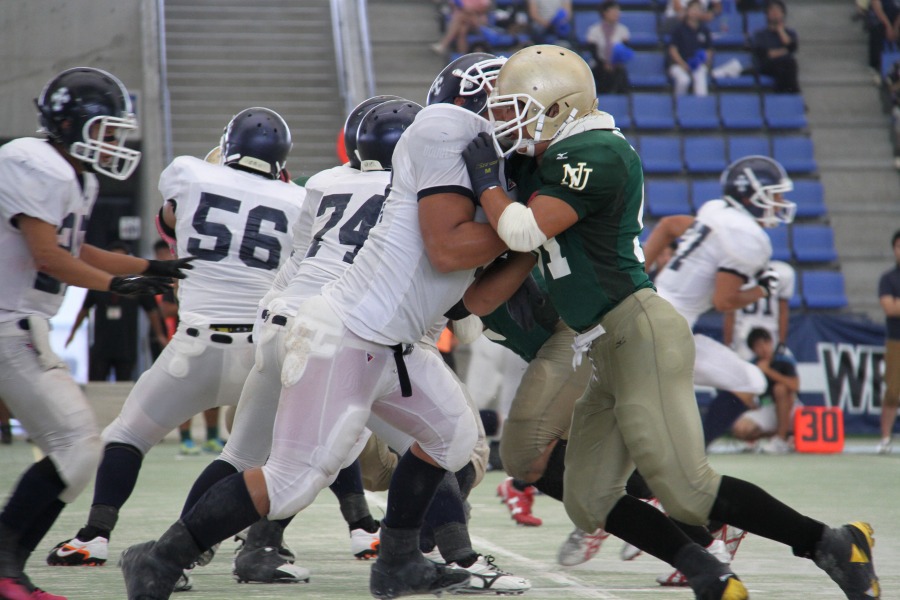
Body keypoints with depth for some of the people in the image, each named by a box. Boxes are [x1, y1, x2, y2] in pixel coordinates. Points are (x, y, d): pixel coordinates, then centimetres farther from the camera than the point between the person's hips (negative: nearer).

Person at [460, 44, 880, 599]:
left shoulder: (592, 155, -15)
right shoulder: (560, 158, 14)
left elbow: (523, 232, -23)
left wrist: (486, 182, -6)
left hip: (639, 333, -10)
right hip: (608, 351, 10)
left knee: (687, 491, -13)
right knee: (590, 502, 6)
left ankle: (833, 546, -4)